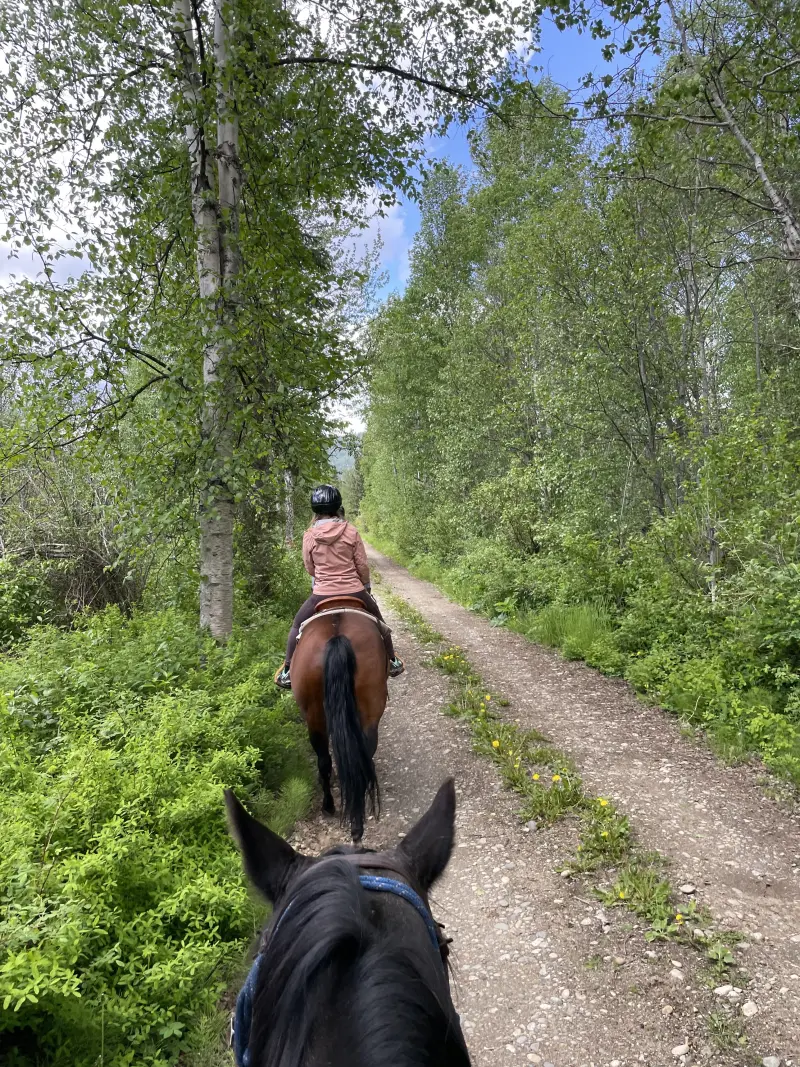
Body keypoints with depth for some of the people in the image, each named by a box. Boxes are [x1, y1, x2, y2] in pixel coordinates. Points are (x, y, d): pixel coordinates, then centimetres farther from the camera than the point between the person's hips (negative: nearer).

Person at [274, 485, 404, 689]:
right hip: (354, 592, 0)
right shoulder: (351, 532, -7)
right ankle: (392, 662, 36)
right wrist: (366, 586, 16)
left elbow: (310, 568, 6)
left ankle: (287, 672, 22)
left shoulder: (309, 536, -5)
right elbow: (363, 566, -2)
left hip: (322, 594, 0)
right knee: (378, 621, 27)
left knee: (298, 625, 23)